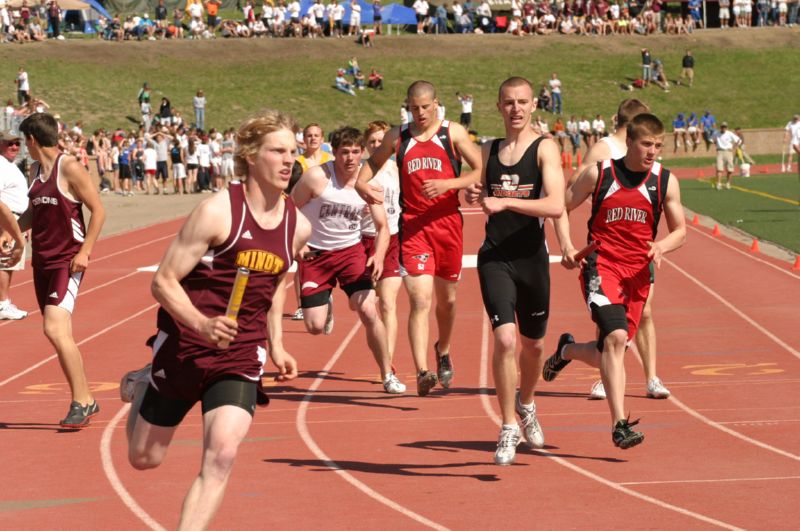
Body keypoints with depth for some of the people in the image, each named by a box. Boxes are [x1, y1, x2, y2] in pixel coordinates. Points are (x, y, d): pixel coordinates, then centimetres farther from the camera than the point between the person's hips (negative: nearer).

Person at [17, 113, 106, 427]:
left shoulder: (70, 169, -11)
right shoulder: (36, 170, 13)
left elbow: (98, 210, -10)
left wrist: (85, 251, -16)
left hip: (67, 261, -8)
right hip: (42, 260, 8)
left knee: (55, 329, -19)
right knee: (59, 335, 9)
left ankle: (80, 403, -11)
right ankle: (86, 401, 18)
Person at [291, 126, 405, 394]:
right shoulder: (316, 177, -16)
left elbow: (382, 226, 2)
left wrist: (379, 256, -15)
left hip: (351, 250, 1)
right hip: (315, 254, -1)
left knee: (369, 311, -16)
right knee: (315, 326, -5)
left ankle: (388, 375, -3)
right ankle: (326, 306, 35)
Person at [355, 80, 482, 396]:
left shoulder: (453, 134, 2)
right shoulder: (397, 137, 8)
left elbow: (481, 171, -3)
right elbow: (372, 163, 21)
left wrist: (447, 184, -18)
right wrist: (362, 185, -1)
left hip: (447, 223, 1)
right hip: (413, 225, -1)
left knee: (446, 298, 16)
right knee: (420, 299, -15)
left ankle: (443, 352, 44)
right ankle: (422, 372, -24)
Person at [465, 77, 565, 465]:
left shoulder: (545, 148, -5)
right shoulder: (488, 151, 9)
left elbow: (556, 206, -19)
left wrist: (505, 202, -26)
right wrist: (476, 197, 2)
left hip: (532, 257, -1)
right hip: (495, 257, 1)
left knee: (533, 344, 15)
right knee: (504, 338, -17)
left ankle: (525, 404, 46)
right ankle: (508, 431, -8)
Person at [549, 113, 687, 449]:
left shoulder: (666, 182, 4)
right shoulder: (599, 174, -1)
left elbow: (680, 231, 11)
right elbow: (562, 207, 10)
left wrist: (661, 247, -11)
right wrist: (566, 247, -6)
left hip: (637, 273, 4)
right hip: (600, 267, -4)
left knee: (608, 354, 7)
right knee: (615, 336, -24)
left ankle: (567, 349, 42)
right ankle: (619, 424, -24)